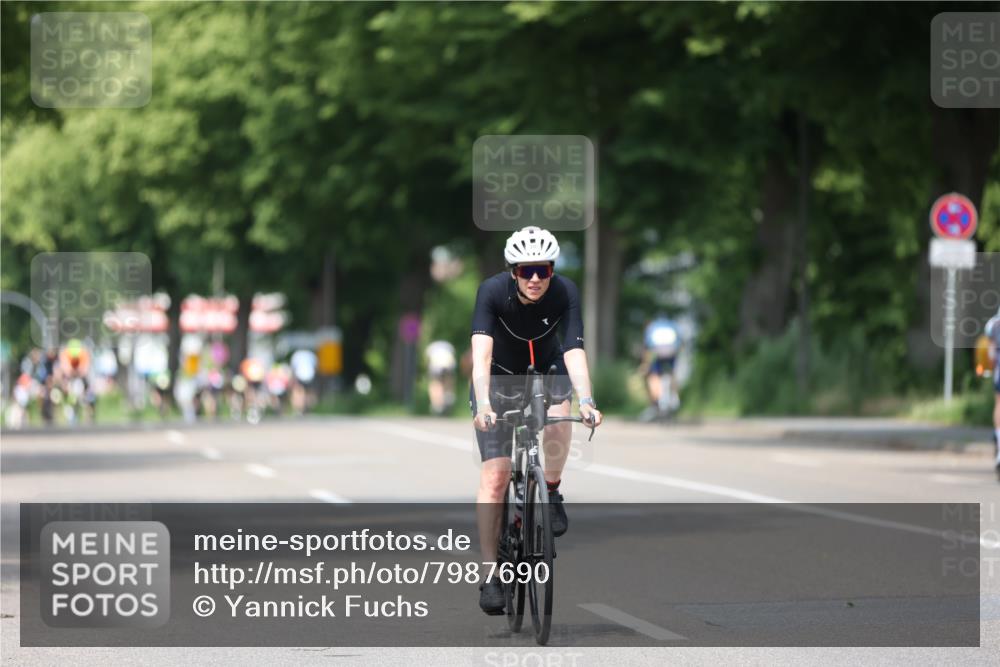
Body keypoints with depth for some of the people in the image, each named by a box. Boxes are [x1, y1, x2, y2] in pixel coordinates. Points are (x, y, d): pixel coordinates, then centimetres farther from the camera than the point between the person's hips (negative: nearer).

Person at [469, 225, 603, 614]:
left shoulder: (565, 293, -25)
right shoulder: (493, 291, -28)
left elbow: (574, 353, -34)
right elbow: (481, 353, -39)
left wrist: (586, 401, -51)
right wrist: (482, 403, -55)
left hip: (546, 369, 1)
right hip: (498, 375, -1)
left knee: (557, 414, -34)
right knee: (495, 473, -13)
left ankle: (552, 493, -7)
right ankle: (490, 574, -8)